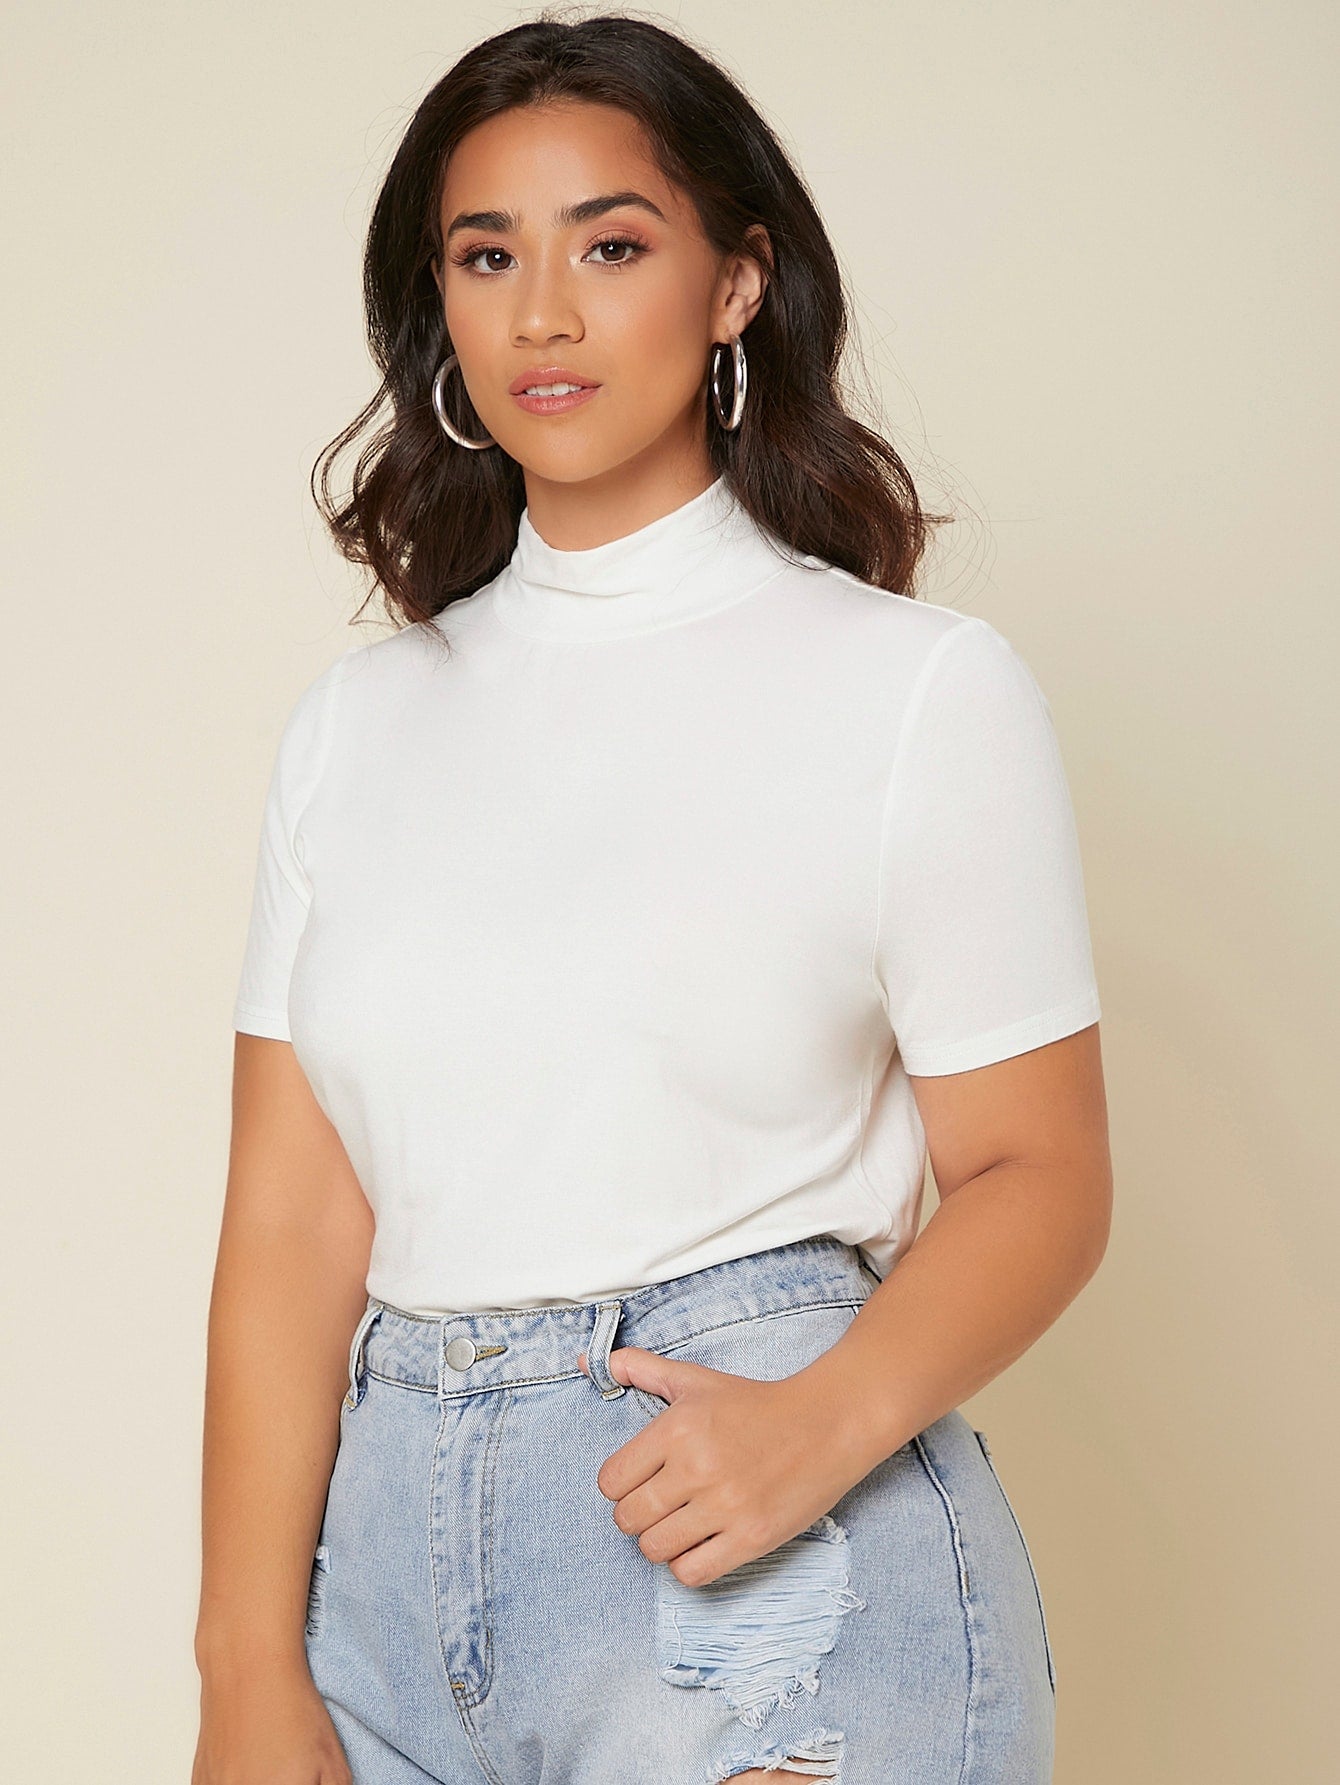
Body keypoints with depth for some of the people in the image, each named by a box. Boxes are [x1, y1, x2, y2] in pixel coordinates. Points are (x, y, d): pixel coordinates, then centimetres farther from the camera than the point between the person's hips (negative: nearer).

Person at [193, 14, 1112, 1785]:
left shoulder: (923, 686, -3)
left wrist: (828, 1421, -22)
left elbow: (1037, 1175, -4)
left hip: (766, 1565, -3)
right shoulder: (357, 722, 8)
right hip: (393, 1539, 4)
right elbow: (291, 1219, 2)